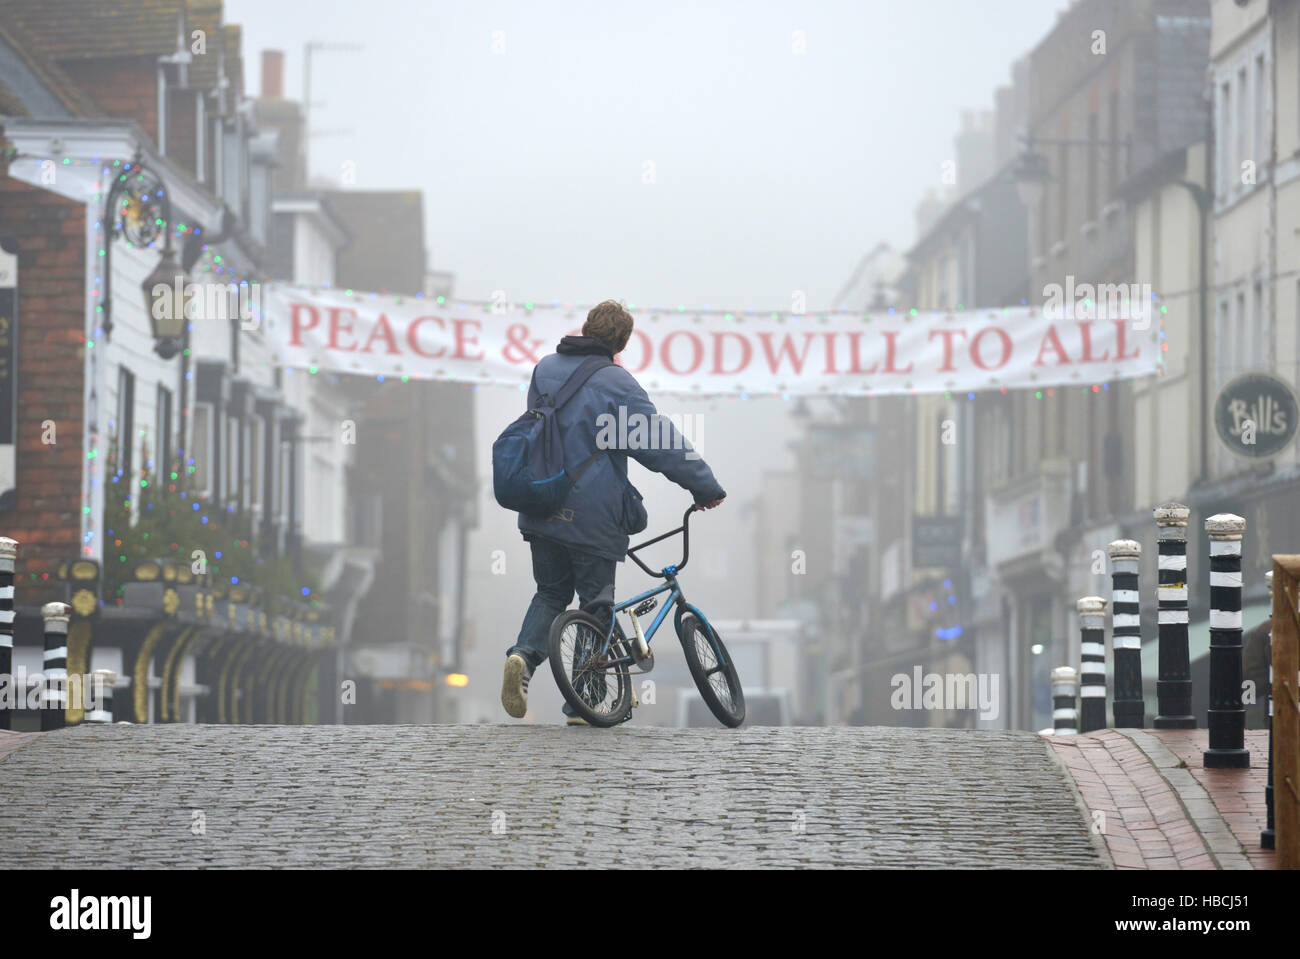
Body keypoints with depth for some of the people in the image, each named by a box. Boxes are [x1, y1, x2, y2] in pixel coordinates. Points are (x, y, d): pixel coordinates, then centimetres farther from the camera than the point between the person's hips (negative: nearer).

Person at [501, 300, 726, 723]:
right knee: (595, 603, 7)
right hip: (591, 514, -5)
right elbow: (662, 444, -13)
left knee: (551, 592, 18)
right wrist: (707, 488, -6)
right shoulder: (616, 384, -13)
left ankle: (524, 655, -9)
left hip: (541, 509, 5)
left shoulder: (545, 369, 6)